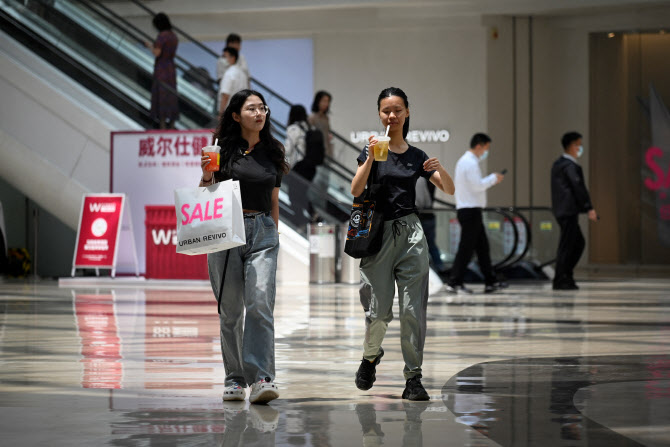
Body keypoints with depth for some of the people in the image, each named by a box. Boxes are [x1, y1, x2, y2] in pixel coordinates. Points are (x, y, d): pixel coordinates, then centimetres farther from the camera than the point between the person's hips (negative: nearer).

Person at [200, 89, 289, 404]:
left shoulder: (272, 153, 12)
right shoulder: (223, 149, 2)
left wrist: (274, 239, 18)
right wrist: (206, 174, -14)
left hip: (263, 233, 1)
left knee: (260, 304, -14)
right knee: (231, 309, 3)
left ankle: (261, 380, -20)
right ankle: (234, 380, 12)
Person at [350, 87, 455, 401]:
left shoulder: (416, 156, 12)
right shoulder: (372, 151, 5)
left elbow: (450, 190, 10)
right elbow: (355, 191, -8)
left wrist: (440, 169, -10)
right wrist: (371, 158, -19)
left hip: (410, 233, 2)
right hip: (378, 233, -2)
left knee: (413, 308, -5)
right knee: (379, 309, -3)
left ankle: (413, 378, -1)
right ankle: (370, 356, 27)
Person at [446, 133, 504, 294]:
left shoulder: (465, 160, 18)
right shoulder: (470, 163, -15)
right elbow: (477, 185, -21)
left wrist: (491, 179, 13)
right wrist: (493, 178, -7)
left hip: (466, 209, 11)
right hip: (471, 210, -11)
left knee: (482, 245, 12)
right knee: (466, 248, -7)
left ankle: (490, 282, 15)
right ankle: (454, 283, -5)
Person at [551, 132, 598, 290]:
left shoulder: (558, 164, 17)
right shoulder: (570, 166, -13)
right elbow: (578, 187, -19)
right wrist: (589, 208, -19)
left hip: (561, 210, 10)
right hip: (569, 210, -10)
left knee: (579, 243, 16)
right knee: (566, 246, -5)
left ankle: (566, 276, 14)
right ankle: (560, 281, -2)